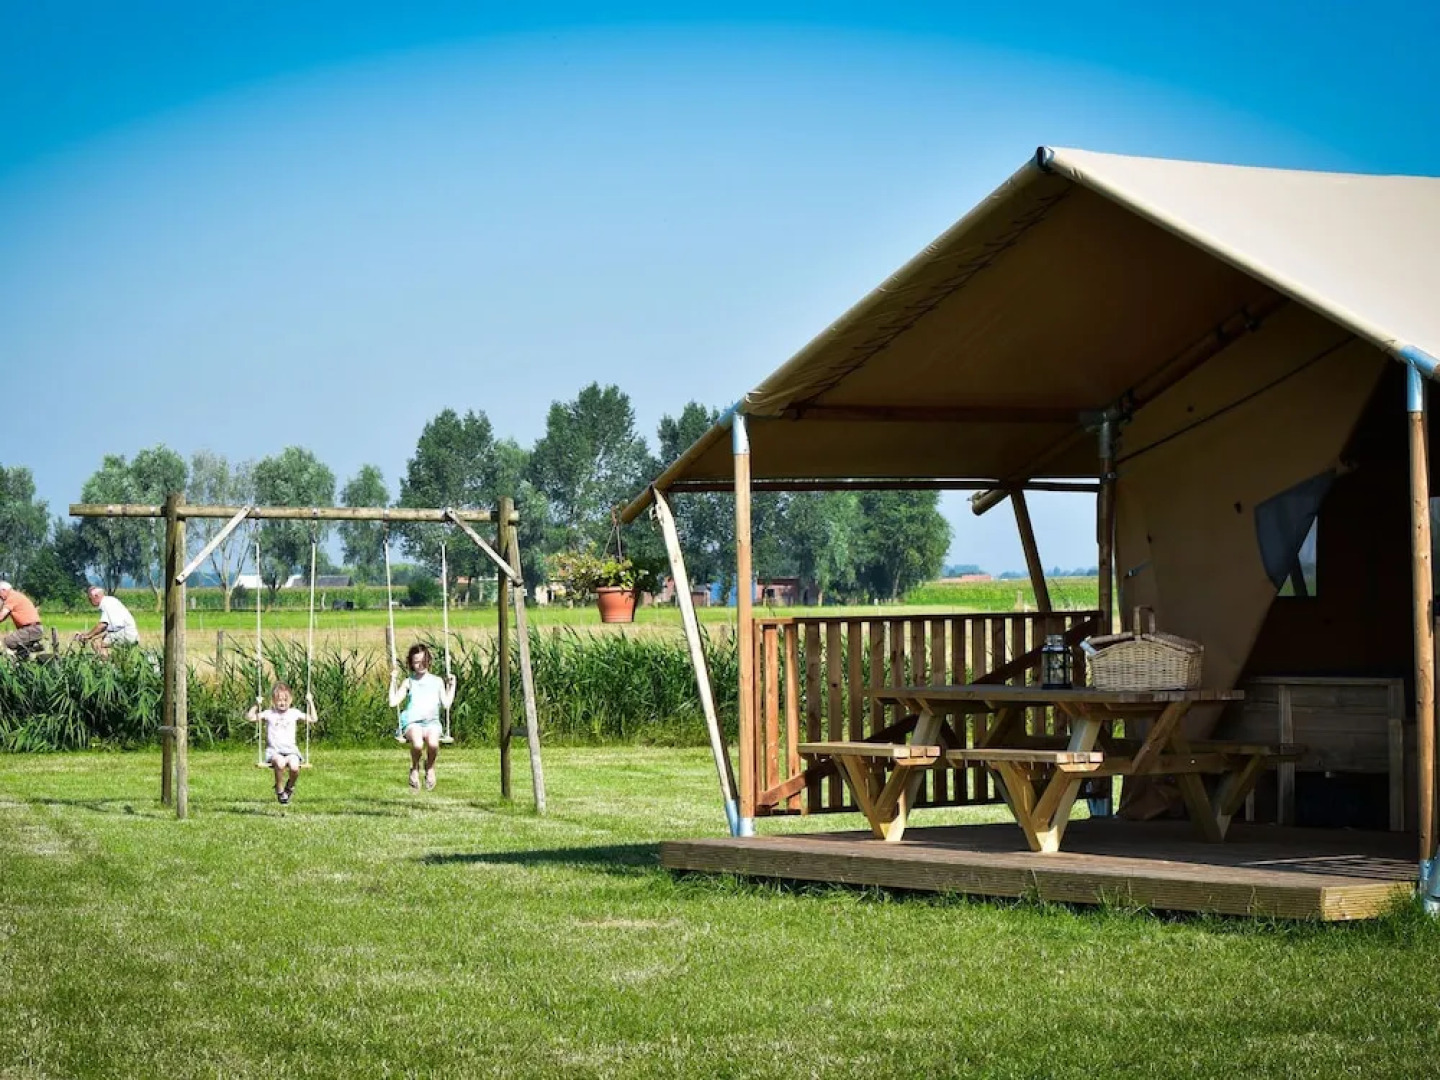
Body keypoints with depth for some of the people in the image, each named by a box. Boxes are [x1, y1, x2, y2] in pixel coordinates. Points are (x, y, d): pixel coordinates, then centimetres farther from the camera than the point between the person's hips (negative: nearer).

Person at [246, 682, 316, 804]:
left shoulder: (294, 713, 13)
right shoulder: (269, 714, 8)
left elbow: (312, 719, 14)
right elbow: (250, 717, 3)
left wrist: (310, 703, 8)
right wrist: (256, 705, -7)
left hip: (291, 750, 1)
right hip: (274, 751, -1)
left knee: (294, 767, -31)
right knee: (280, 763, -37)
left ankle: (290, 786, 3)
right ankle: (279, 790, -13)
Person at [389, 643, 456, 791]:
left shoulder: (437, 681, 16)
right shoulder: (409, 682, 14)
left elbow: (446, 704, 8)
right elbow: (393, 703, 5)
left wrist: (452, 685, 6)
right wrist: (393, 681, 2)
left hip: (431, 722, 0)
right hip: (412, 722, 0)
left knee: (433, 743, -36)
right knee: (417, 744, -36)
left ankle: (430, 768, -1)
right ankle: (414, 768, 0)